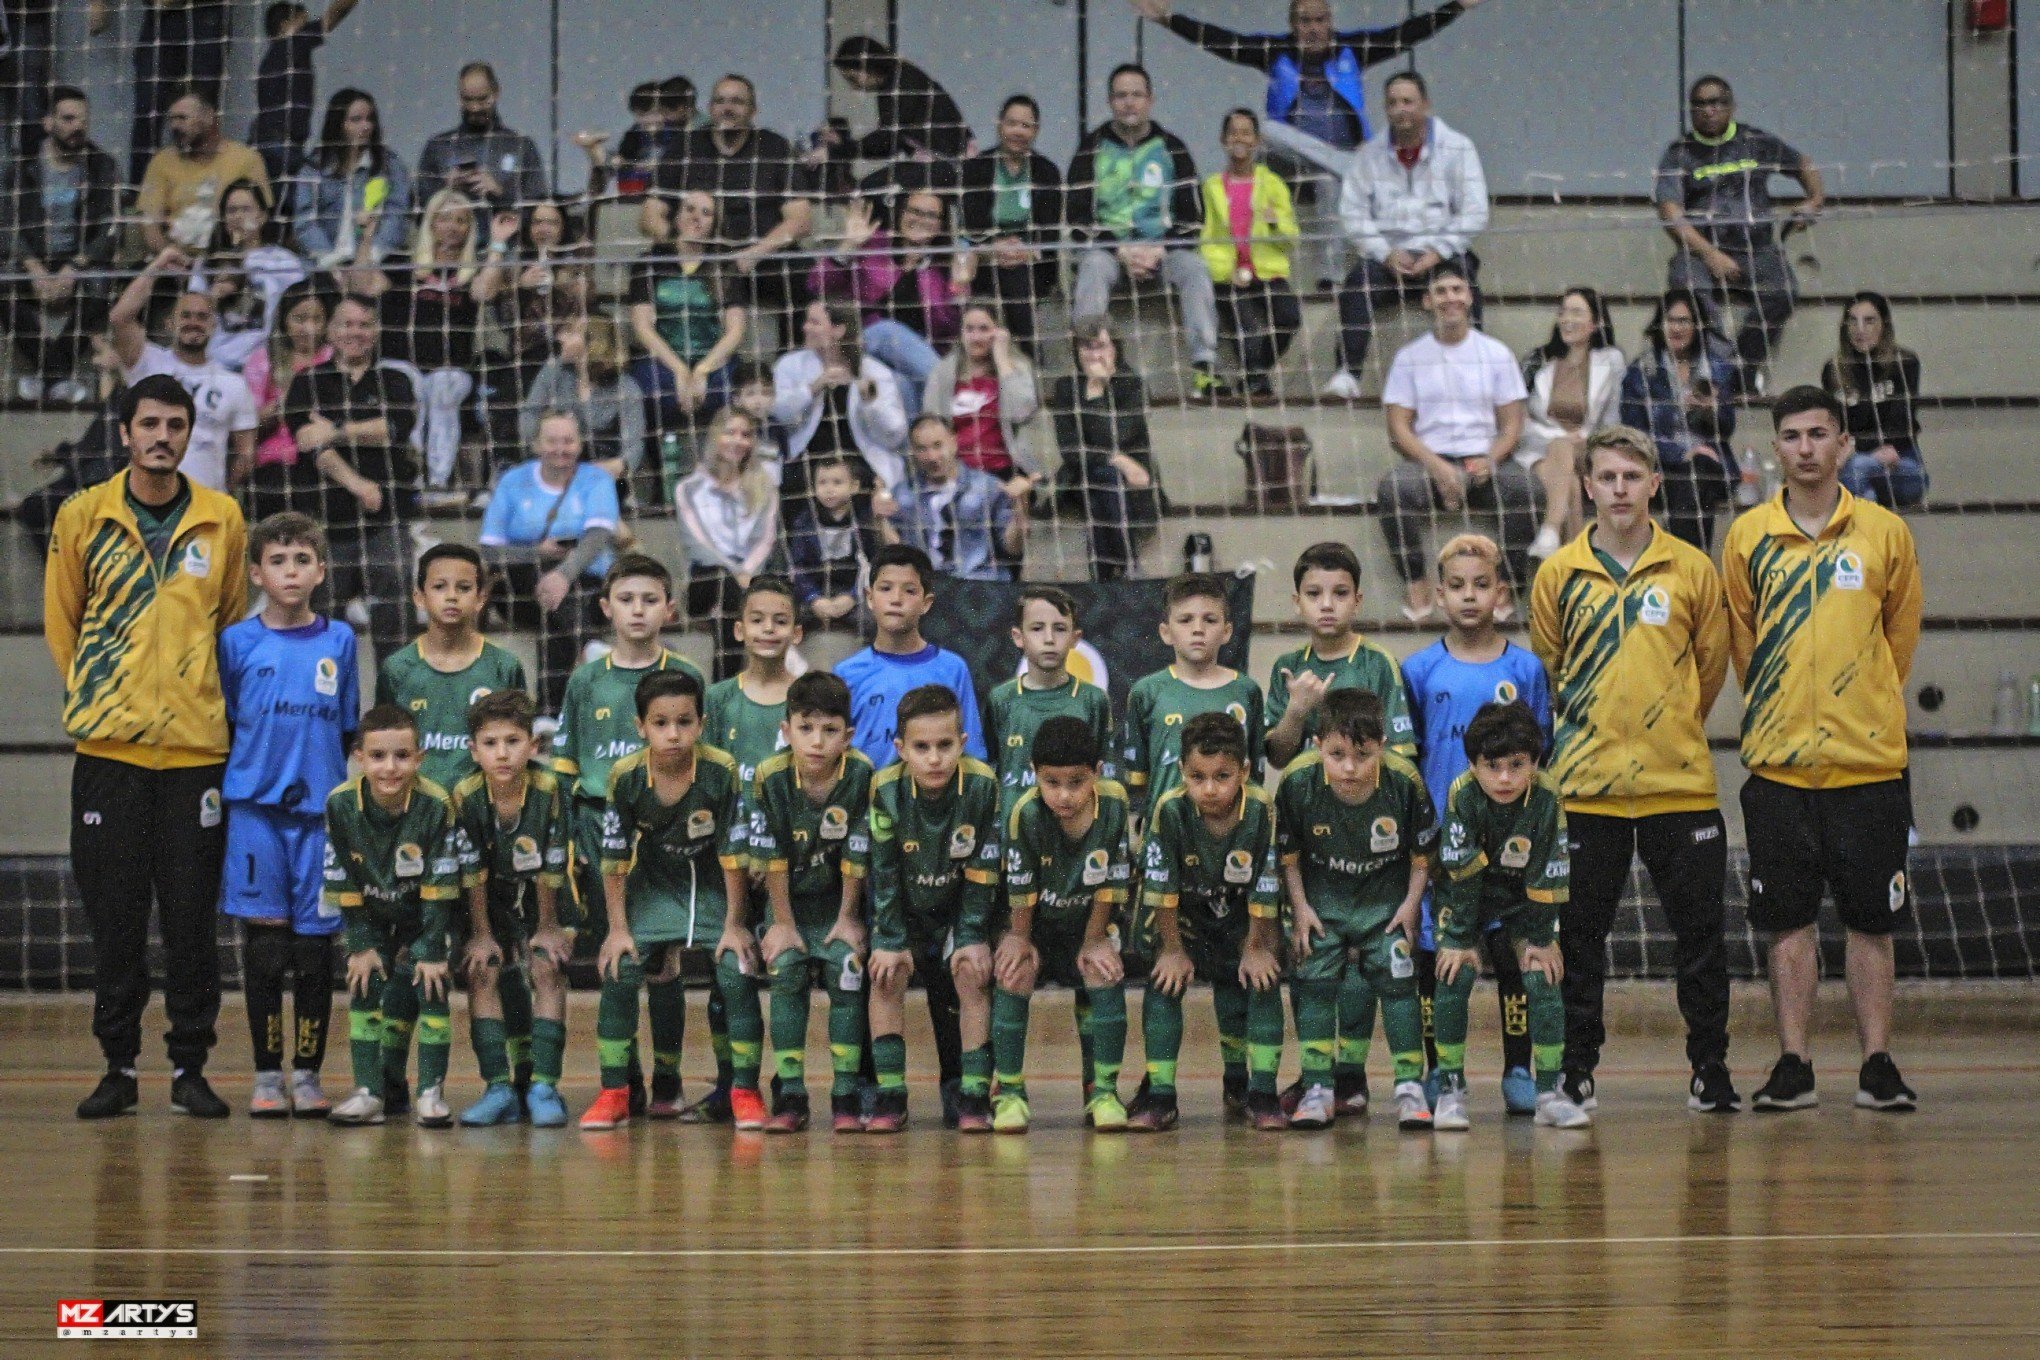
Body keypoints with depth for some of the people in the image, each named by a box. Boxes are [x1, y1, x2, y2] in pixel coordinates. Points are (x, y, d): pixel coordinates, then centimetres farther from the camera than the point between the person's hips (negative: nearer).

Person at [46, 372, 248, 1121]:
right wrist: (97, 696, 8)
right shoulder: (82, 516, 3)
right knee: (114, 917, 2)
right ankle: (118, 1066, 11)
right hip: (108, 748, 0)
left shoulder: (223, 520, 5)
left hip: (196, 745, 0)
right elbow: (60, 622, 11)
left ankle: (191, 1068, 10)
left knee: (192, 918, 1)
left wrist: (197, 698, 11)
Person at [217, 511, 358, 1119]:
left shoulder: (339, 640, 9)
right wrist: (219, 796, 5)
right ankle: (267, 1075, 5)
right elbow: (222, 726, 9)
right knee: (264, 939, -2)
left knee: (315, 943, 2)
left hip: (322, 807, 1)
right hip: (255, 807, -1)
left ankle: (308, 1074, 11)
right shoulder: (238, 642, 4)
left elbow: (349, 730, 14)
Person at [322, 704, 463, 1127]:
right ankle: (370, 1091, -3)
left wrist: (430, 950, -21)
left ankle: (431, 1092, -7)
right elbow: (343, 884, -13)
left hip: (421, 916, -2)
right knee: (364, 988, -8)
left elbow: (439, 887, -21)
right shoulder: (341, 805, -22)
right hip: (369, 918, 2)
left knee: (429, 986, -14)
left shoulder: (435, 805, -27)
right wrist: (361, 945, -13)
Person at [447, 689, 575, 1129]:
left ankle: (543, 1085, -17)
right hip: (492, 899, 2)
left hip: (543, 897, -2)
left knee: (547, 970, -18)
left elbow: (551, 868, -19)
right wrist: (482, 934, -8)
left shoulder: (549, 788, -28)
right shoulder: (465, 796, -24)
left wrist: (547, 927, -12)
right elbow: (473, 871, -14)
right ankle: (499, 1088, -10)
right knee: (482, 973, -13)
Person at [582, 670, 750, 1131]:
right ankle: (614, 1093, -2)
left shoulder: (721, 772, -24)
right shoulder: (626, 777, -19)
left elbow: (733, 854, -16)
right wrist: (618, 928, -9)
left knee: (737, 973, -17)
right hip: (653, 885, 1)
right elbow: (615, 858, -9)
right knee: (620, 970, -14)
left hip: (713, 886, -1)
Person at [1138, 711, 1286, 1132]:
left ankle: (1262, 1091, -6)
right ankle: (1158, 1093, -7)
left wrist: (1256, 947, -12)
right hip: (1186, 919, 1)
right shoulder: (1170, 810, -27)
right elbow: (1161, 888, -18)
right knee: (1164, 982, -13)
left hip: (1245, 919, 0)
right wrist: (1172, 950, -12)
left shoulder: (1261, 810, -28)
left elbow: (1265, 890, -18)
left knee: (1262, 980, -15)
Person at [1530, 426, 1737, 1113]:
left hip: (1680, 781, 0)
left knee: (1700, 934, 2)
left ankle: (1710, 1069, 11)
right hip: (1586, 784, 0)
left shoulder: (1692, 569, 3)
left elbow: (1711, 667, 13)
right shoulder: (1558, 575, 3)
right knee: (1579, 935, 4)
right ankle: (1576, 1070, 13)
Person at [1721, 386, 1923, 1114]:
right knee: (1787, 918, 3)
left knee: (1870, 919, 2)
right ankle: (1792, 1066, 9)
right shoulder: (1747, 535, 4)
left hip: (1868, 758, -1)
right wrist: (1778, 709, 12)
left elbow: (1900, 640, 11)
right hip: (1778, 758, 1)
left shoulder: (1885, 533, 3)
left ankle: (1878, 1066, 8)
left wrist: (1863, 708, 12)